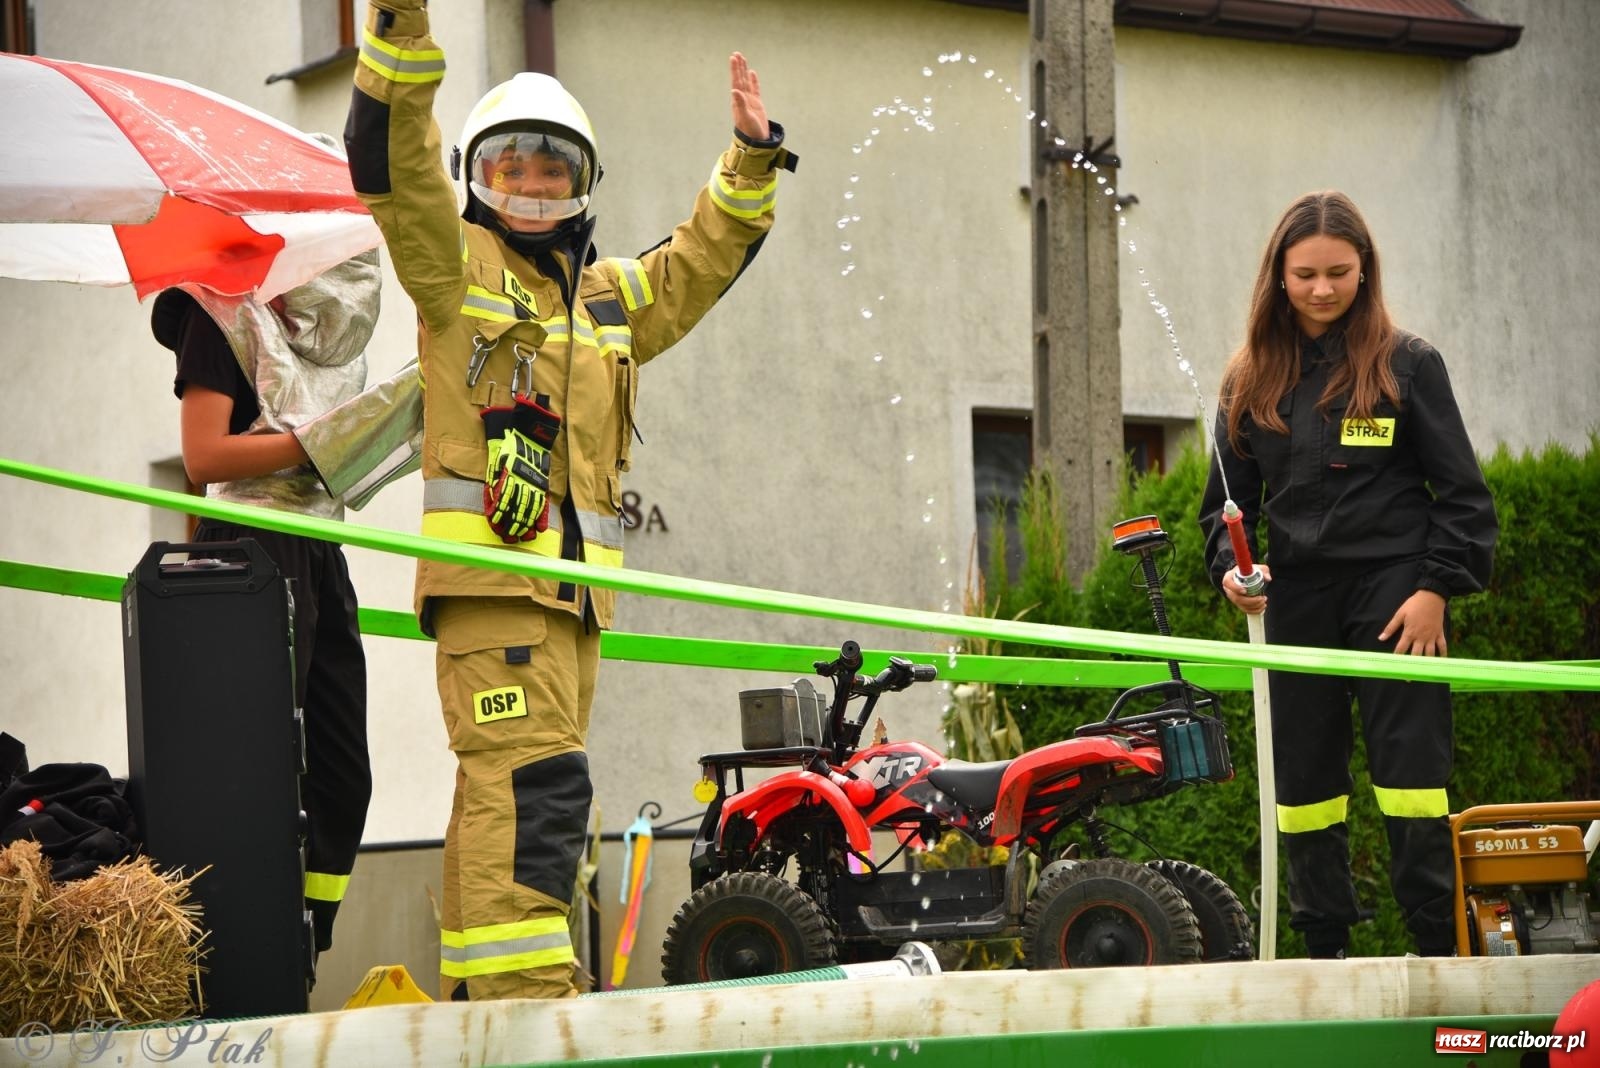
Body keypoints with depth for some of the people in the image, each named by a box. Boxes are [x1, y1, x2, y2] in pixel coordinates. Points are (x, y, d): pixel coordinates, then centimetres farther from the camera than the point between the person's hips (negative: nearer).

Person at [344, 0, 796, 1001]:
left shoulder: (611, 298, 26)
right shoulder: (455, 265, 6)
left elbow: (705, 258, 36)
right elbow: (394, 160, -7)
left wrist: (753, 161, 25)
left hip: (574, 580, 7)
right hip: (488, 567, -7)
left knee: (498, 798, 10)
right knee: (531, 784, -20)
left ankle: (473, 997, 13)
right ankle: (527, 1003, -27)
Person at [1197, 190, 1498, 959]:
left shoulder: (1407, 364, -1)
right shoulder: (1252, 377, 9)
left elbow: (1460, 490, 0)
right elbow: (1229, 497, 15)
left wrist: (1437, 586, -9)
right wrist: (1230, 567, -4)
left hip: (1393, 592, -4)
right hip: (1298, 600, 4)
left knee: (1410, 765, -8)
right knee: (1302, 777, 6)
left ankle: (1439, 947, -5)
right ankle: (1324, 947, 14)